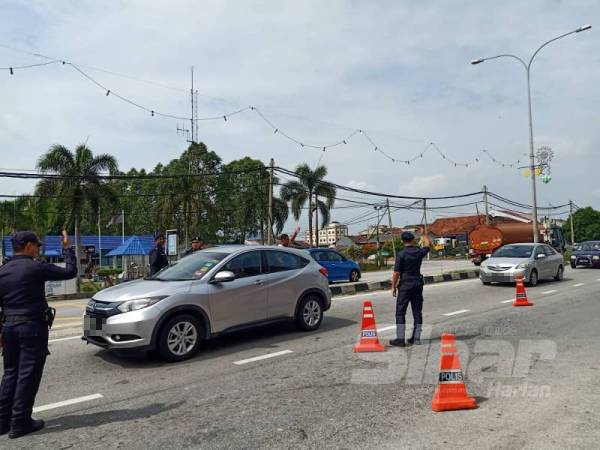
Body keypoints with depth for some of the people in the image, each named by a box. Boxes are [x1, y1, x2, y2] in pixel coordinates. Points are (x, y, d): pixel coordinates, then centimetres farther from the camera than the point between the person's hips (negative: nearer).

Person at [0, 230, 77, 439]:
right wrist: (67, 248, 6)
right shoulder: (36, 268, -12)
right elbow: (70, 272, -6)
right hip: (32, 327, -7)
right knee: (28, 375, 1)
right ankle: (20, 423, 5)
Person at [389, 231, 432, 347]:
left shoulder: (401, 254, -14)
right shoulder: (419, 252, 0)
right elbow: (428, 245, 23)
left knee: (400, 312, 0)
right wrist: (424, 234, 41)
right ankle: (416, 338, 14)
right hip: (417, 285, 5)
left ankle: (400, 339, -2)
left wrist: (393, 287, -3)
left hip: (405, 286, -5)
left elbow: (396, 272, -13)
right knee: (417, 312, 11)